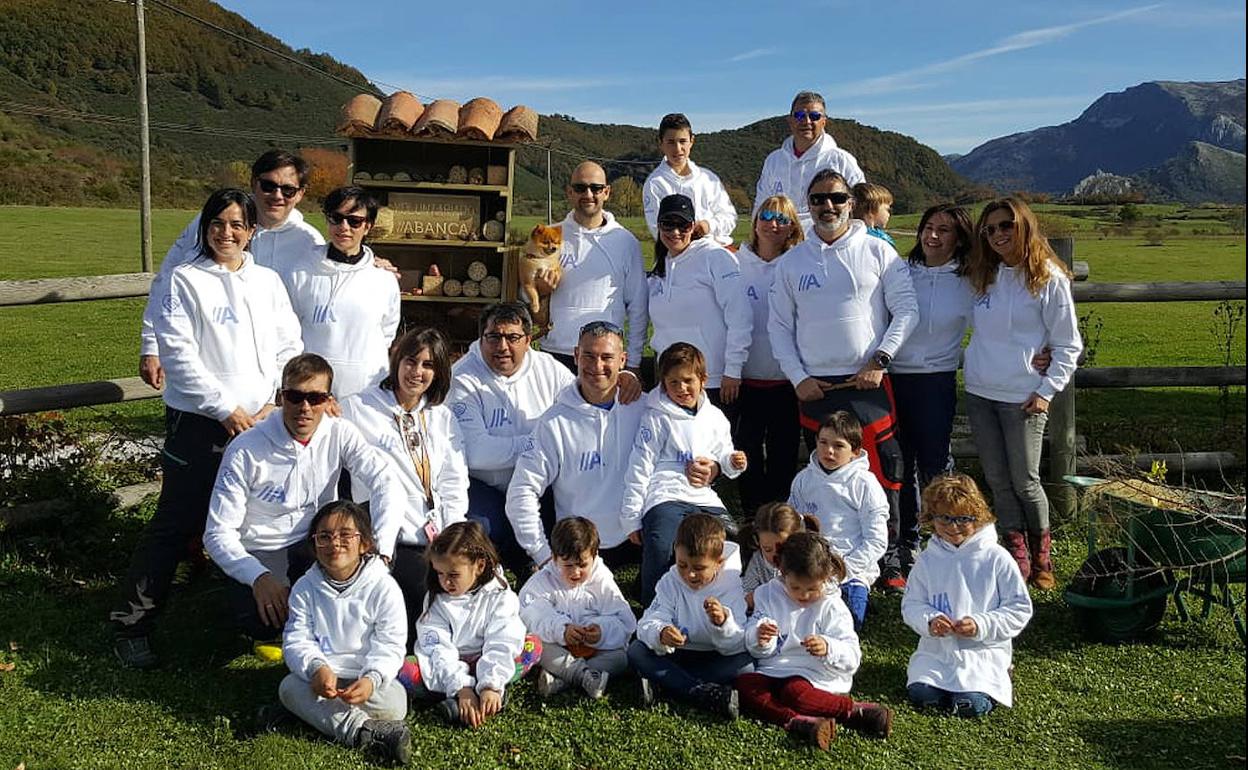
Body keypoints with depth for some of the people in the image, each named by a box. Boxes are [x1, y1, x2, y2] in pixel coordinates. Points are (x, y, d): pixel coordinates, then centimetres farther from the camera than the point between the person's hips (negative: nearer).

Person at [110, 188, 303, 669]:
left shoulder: (268, 282, 11)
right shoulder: (185, 281, -3)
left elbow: (288, 348, 10)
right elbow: (179, 355, -10)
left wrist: (277, 404, -3)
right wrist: (226, 409, -13)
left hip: (262, 421, 4)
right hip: (199, 423, -4)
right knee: (176, 523, -2)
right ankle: (131, 625, 9)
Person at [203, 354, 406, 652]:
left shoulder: (339, 434, -7)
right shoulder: (245, 450, -14)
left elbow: (387, 485, -17)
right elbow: (218, 532, -13)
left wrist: (381, 552, -33)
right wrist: (260, 578, -31)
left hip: (318, 549, 3)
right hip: (259, 557, -3)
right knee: (259, 617, -34)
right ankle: (271, 631, 7)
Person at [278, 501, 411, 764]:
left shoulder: (384, 587, -4)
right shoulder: (305, 588, 5)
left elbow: (389, 646, -9)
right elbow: (296, 640, -4)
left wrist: (372, 679, -29)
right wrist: (317, 668, -26)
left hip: (367, 678, -2)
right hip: (320, 676, 3)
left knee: (394, 703, -31)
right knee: (289, 686, -29)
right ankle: (364, 730, -38)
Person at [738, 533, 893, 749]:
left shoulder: (831, 607, -1)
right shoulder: (768, 595, 7)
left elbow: (852, 657, -7)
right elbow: (756, 650, 5)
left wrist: (827, 648, -29)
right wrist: (759, 638, -20)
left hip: (814, 677, -4)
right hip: (774, 671, 4)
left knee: (793, 691, -37)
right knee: (743, 684, -27)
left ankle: (854, 709, -25)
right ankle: (799, 722, -42)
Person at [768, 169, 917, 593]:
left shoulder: (877, 251, 3)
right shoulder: (793, 261, 9)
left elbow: (906, 310, 1)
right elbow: (778, 325, 10)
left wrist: (880, 360, -8)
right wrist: (797, 377, 0)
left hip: (869, 382, -2)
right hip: (814, 386, 2)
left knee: (883, 472, -4)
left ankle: (888, 561, 7)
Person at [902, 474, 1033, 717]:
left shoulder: (996, 558, -3)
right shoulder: (928, 559, 5)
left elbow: (1020, 608, -1)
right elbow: (911, 603, 9)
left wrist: (980, 625, -14)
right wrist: (929, 621, -13)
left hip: (984, 650, -2)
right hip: (937, 648, 3)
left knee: (972, 705, -24)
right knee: (921, 696, -21)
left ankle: (996, 681, 9)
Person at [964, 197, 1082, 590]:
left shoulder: (1049, 278, -5)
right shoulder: (984, 276, 10)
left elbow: (1068, 345, -2)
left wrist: (1047, 390, -9)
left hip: (1023, 396, -5)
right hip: (979, 393, 5)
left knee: (1024, 481, -1)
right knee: (997, 480, 6)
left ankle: (1041, 555, 19)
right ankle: (1017, 554, 17)